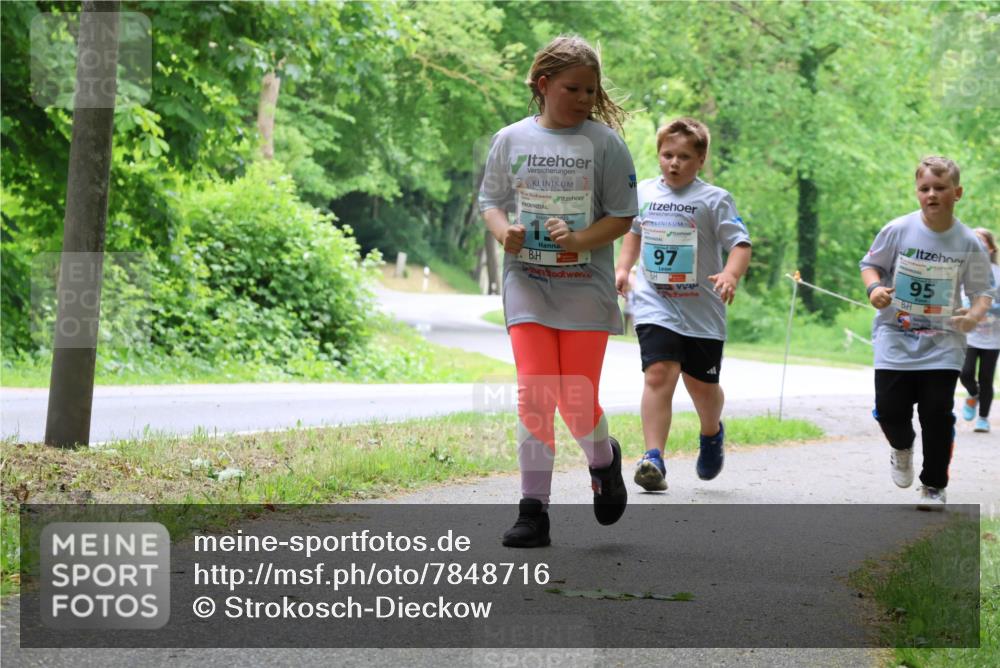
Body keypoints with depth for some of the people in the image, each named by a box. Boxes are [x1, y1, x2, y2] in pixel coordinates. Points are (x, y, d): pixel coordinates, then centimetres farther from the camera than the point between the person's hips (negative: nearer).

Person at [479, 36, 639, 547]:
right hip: (526, 284, 1)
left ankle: (603, 460, 32)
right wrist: (503, 232, -9)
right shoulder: (511, 140, 4)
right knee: (533, 396, -8)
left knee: (577, 404, -2)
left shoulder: (604, 142, -2)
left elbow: (622, 216, -1)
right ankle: (533, 511, -3)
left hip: (585, 288, -1)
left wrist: (578, 241, -18)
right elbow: (490, 201, 13)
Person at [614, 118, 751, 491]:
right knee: (659, 373, -19)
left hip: (702, 310, -1)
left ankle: (712, 433, 45)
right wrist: (623, 268, 16)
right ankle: (653, 459, -22)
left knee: (702, 385, 11)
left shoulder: (713, 200, -4)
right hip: (655, 305, 1)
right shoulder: (644, 193, 8)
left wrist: (731, 274, -29)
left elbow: (740, 243, -10)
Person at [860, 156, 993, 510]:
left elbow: (982, 290, 1)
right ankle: (902, 447, 33)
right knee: (890, 409, -4)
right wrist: (874, 287, -15)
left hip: (943, 340, 0)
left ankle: (934, 486, 12)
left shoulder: (968, 243, -5)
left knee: (938, 412, -5)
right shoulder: (898, 230, -6)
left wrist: (975, 313, -20)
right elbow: (869, 264, 6)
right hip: (895, 336, 0)